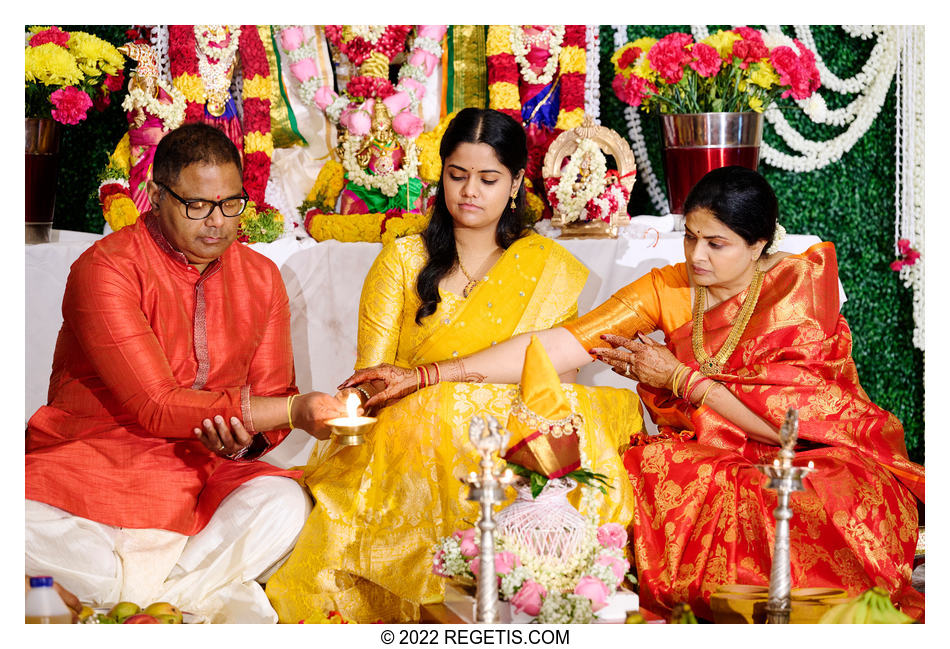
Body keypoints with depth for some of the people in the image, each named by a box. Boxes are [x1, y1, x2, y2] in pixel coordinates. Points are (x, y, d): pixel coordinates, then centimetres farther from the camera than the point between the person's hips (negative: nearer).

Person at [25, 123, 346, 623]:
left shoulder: (260, 277, 6)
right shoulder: (104, 269, -13)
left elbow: (270, 399, 7)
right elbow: (155, 407, -20)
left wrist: (244, 437, -19)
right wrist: (292, 410, -22)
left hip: (199, 470, 4)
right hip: (92, 463, -4)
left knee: (283, 505, -28)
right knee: (29, 524, -36)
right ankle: (214, 597, -23)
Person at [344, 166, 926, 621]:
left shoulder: (802, 286, -12)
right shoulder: (669, 289, 0)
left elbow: (791, 418, -19)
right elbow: (562, 344, -6)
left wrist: (678, 378, -12)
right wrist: (424, 376, -13)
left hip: (828, 458, -4)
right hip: (721, 461, 4)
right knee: (647, 475, -27)